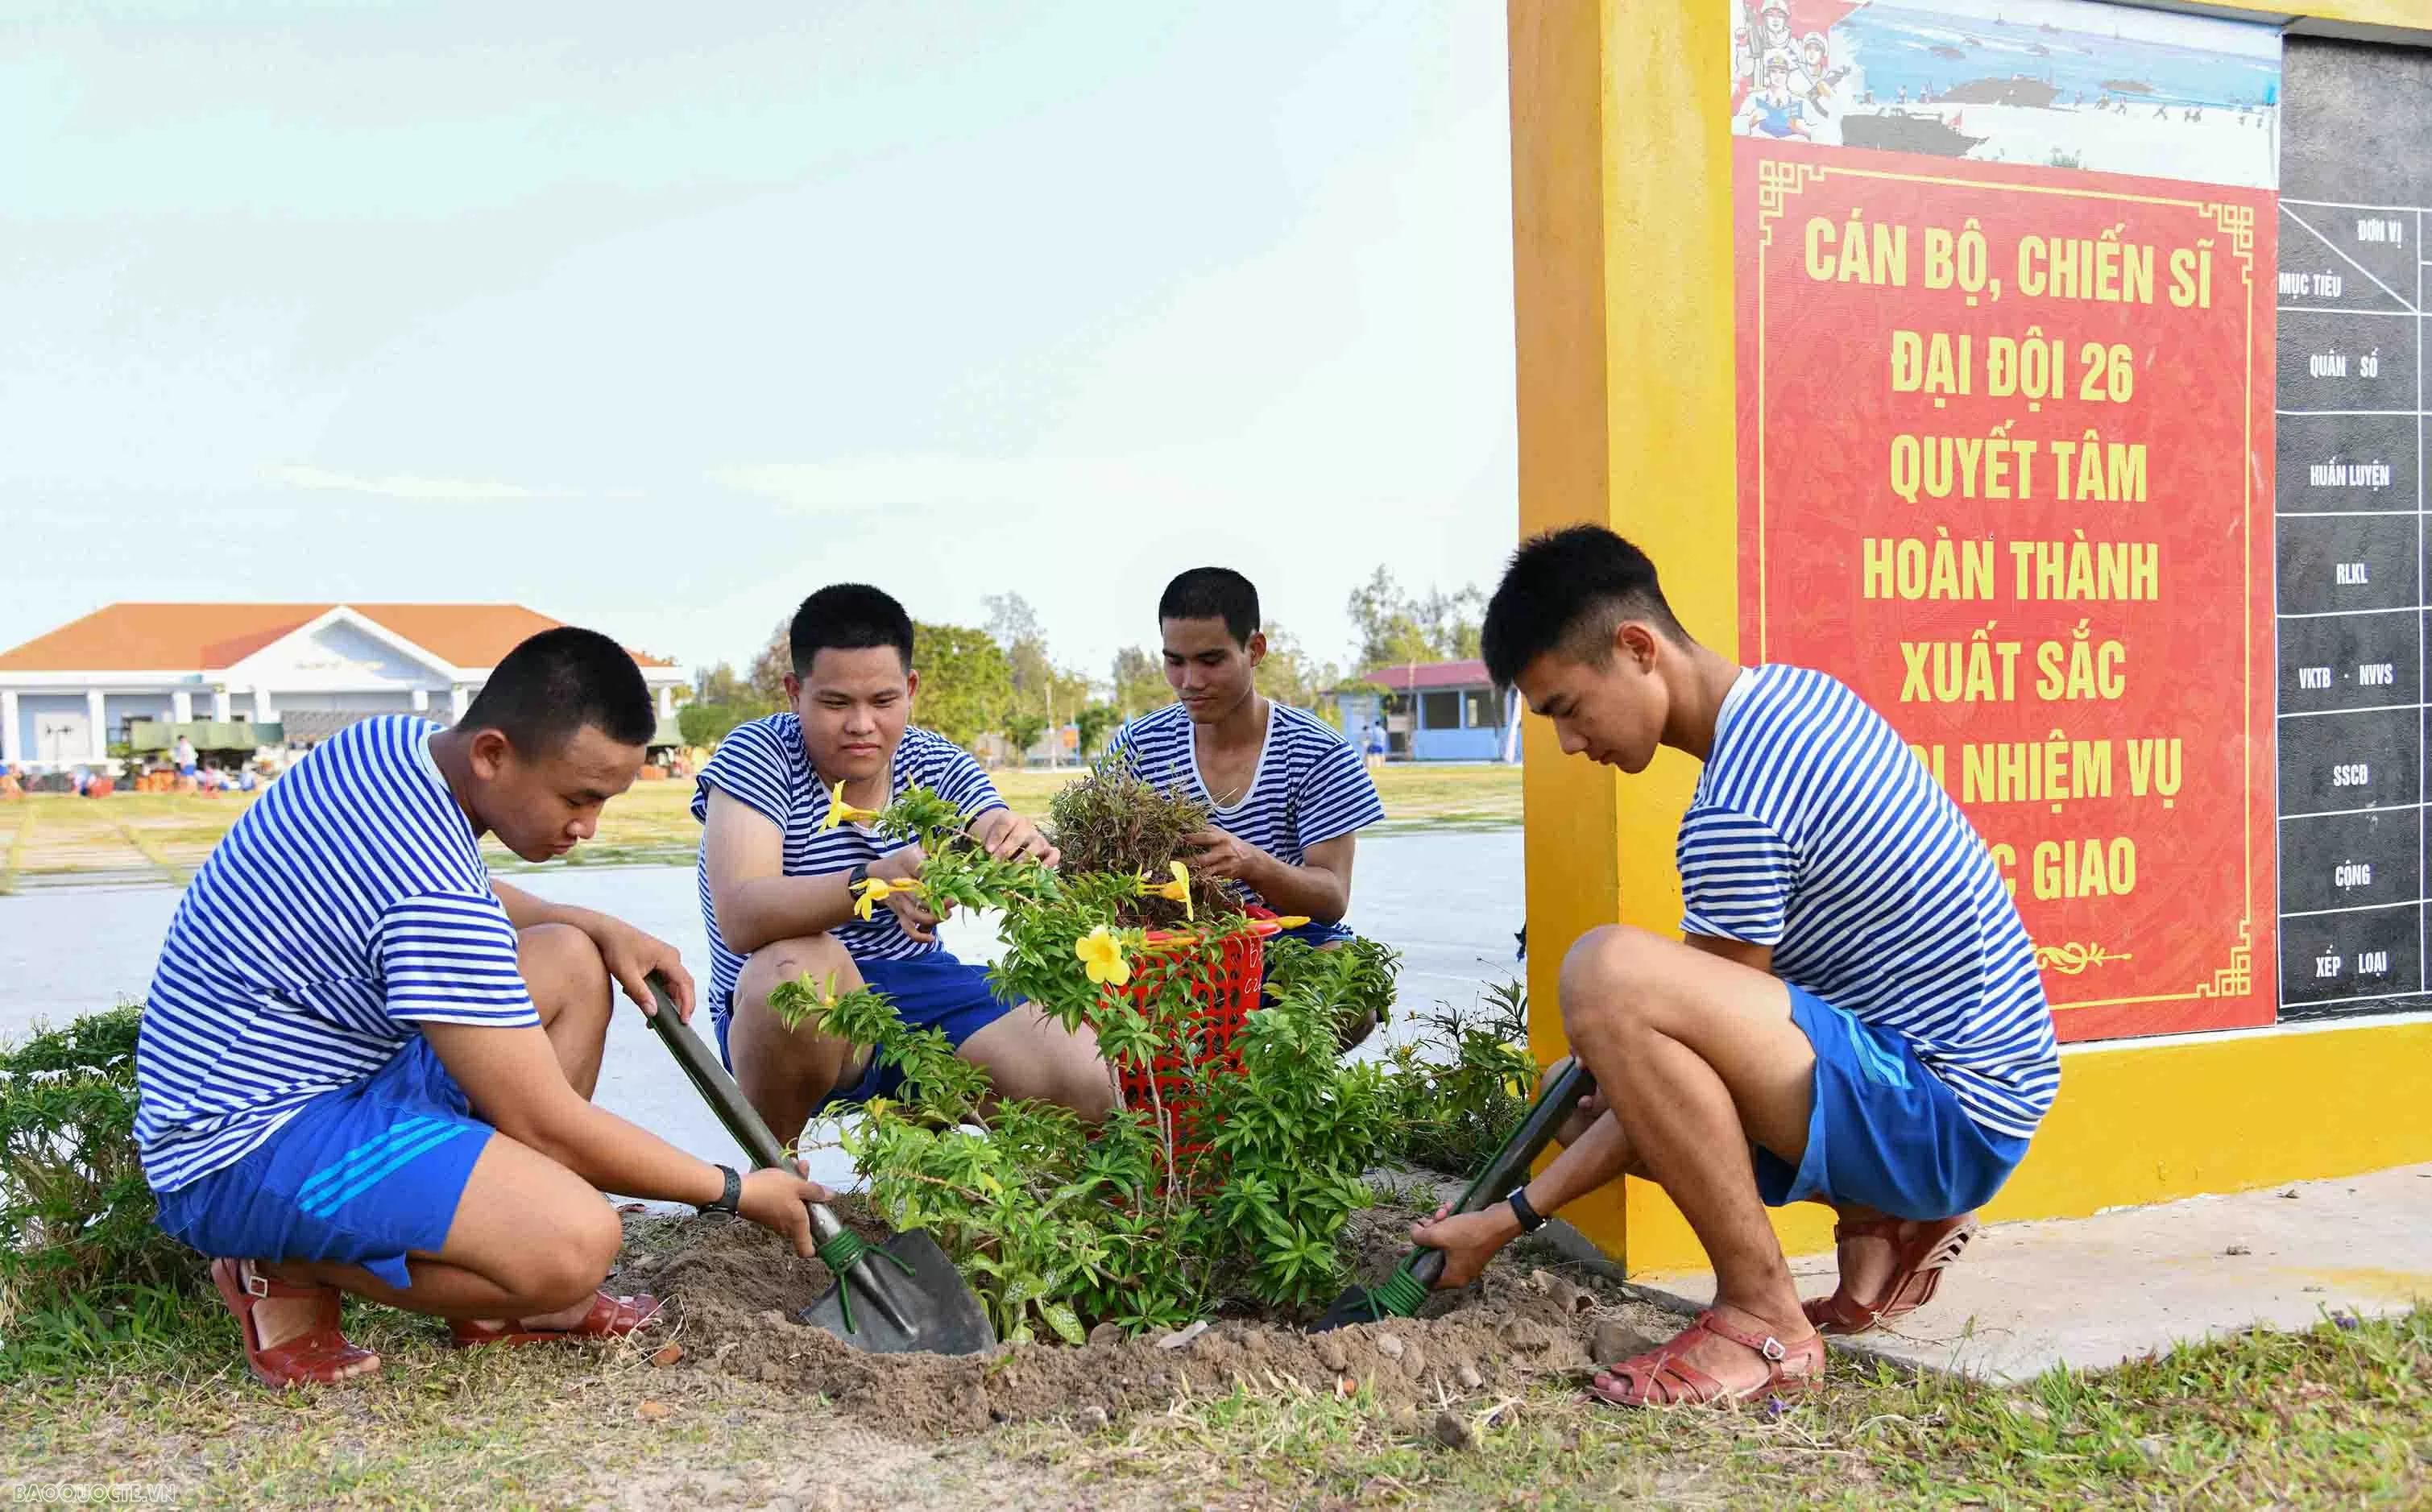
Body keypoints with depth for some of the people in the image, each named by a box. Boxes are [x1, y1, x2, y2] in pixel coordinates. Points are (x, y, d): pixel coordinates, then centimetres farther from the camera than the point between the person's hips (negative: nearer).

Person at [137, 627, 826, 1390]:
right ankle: (286, 1273, -3)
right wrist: (738, 1191, -10)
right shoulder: (435, 899, -28)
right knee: (576, 1244, -29)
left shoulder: (393, 743, 0)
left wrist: (601, 927, 7)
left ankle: (497, 1299, 6)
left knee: (571, 962, 10)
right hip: (248, 1154, -11)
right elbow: (546, 1127, -21)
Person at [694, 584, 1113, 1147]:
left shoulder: (940, 765, 4)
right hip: (790, 1015, -4)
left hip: (919, 987, 4)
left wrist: (1029, 858, -34)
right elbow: (740, 917, -29)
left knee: (1089, 1084, -16)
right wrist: (873, 882, -46)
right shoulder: (758, 755, -13)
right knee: (797, 967, -40)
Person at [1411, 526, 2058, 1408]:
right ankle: (1881, 1225, 13)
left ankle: (1764, 1320, -16)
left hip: (1945, 1116, -10)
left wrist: (1510, 1220, -10)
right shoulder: (1794, 695, 6)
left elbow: (1699, 1014, -16)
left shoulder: (1737, 810, -24)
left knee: (1605, 972, -30)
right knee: (1597, 1111, 18)